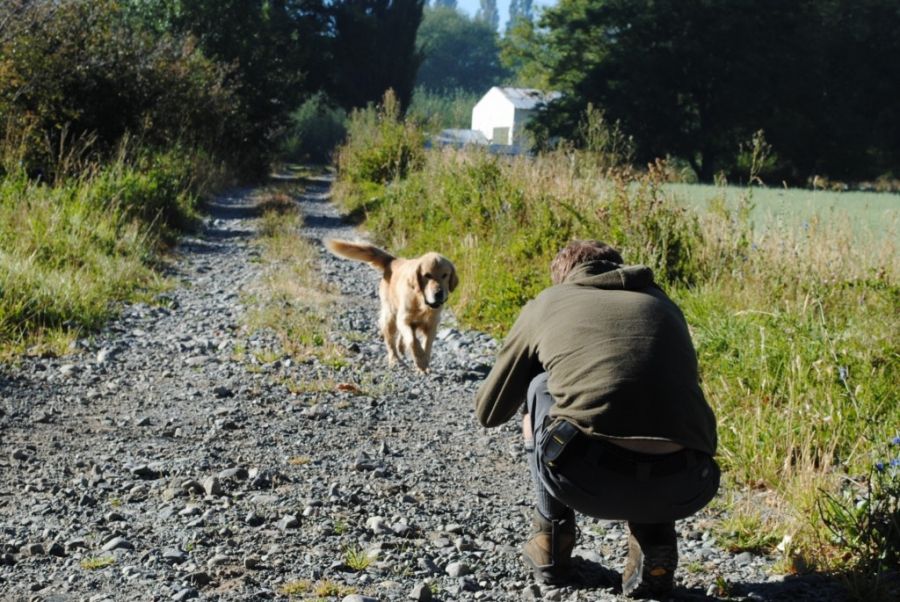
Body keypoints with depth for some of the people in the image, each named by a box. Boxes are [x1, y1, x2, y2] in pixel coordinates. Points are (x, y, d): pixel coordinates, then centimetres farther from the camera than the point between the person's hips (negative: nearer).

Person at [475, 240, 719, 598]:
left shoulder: (546, 303, 22)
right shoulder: (663, 304, 29)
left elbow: (489, 412, 32)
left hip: (583, 480, -3)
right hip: (685, 491, 3)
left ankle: (552, 540, 28)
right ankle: (655, 544, 18)